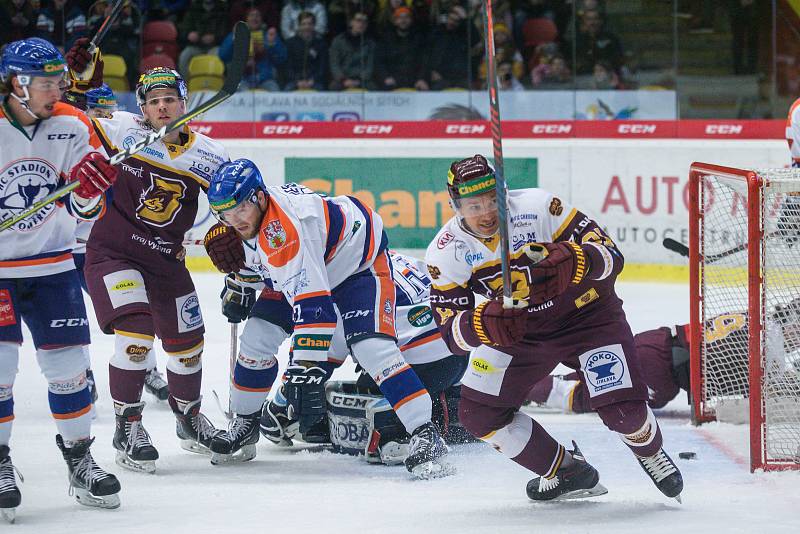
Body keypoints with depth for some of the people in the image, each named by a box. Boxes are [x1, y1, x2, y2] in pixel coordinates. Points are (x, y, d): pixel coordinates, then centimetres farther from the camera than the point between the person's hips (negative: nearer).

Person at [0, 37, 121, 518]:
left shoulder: (74, 128, -5)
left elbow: (85, 212, 1)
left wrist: (90, 190, -19)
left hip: (51, 263, 3)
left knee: (68, 363, 4)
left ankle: (80, 459, 18)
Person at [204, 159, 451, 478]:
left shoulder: (285, 230, -40)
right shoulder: (248, 213, -13)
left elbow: (312, 306, -45)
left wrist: (305, 369, -48)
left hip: (359, 261, -11)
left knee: (370, 344, -28)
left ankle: (425, 436, -33)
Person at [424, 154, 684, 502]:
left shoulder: (537, 207, -26)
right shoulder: (446, 251, -15)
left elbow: (610, 256, -26)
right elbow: (452, 332, -18)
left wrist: (573, 261, -48)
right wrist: (484, 324, -41)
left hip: (586, 313, -4)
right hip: (516, 328, 4)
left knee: (623, 410, -17)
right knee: (478, 414, -6)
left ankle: (651, 453, 21)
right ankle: (567, 472, 13)